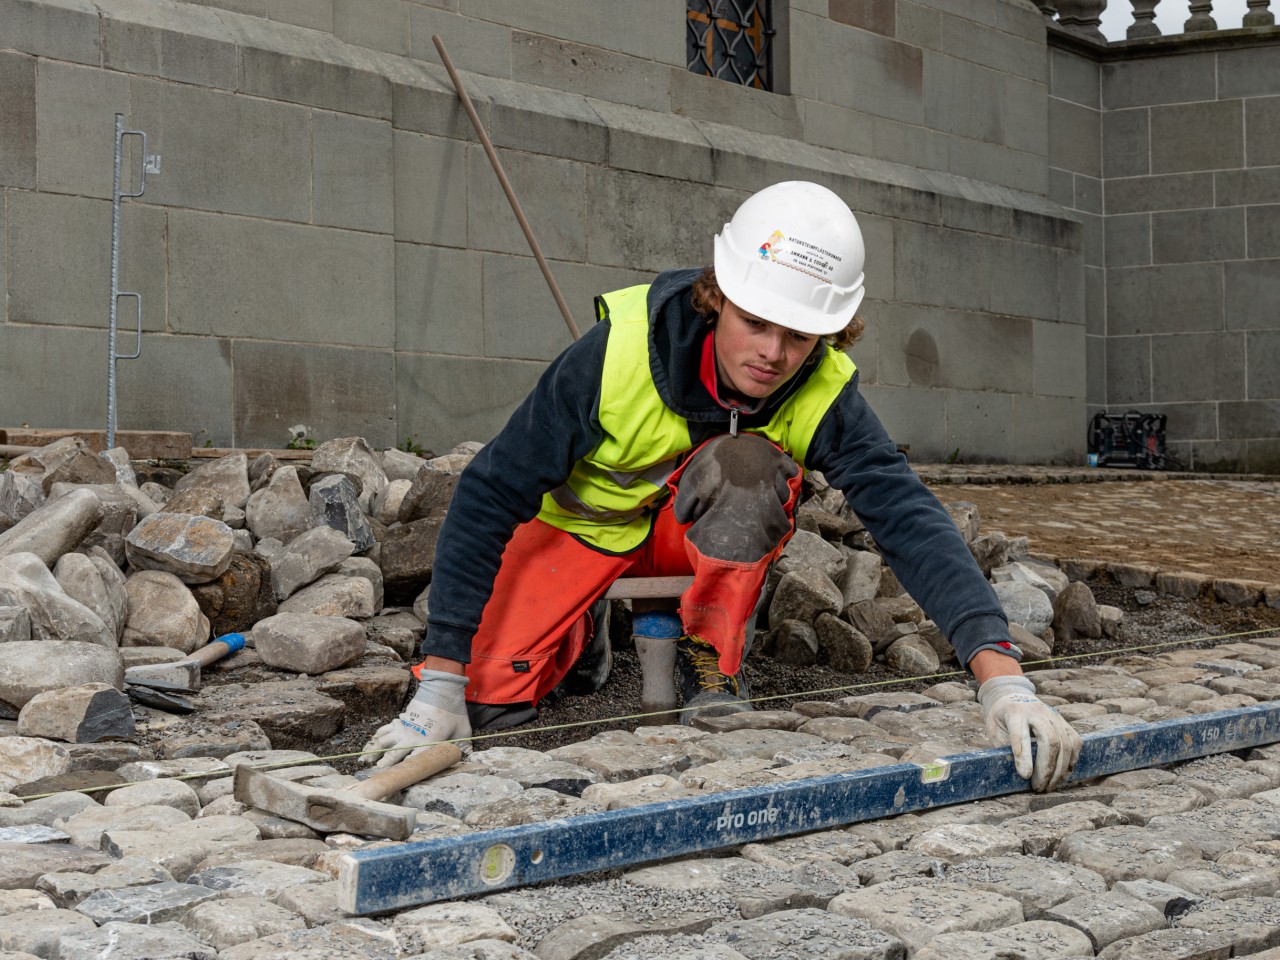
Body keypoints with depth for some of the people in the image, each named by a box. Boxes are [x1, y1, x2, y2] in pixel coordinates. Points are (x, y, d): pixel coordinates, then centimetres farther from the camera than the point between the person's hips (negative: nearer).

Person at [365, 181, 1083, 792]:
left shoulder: (824, 393, -27)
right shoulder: (618, 352, -33)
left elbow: (909, 516, -36)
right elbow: (488, 496, -30)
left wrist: (1003, 678, -52)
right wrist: (440, 687, -35)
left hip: (704, 531, 0)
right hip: (583, 521, 0)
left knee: (744, 466, -35)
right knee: (485, 702, -19)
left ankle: (713, 665, -11)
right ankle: (579, 634, 17)